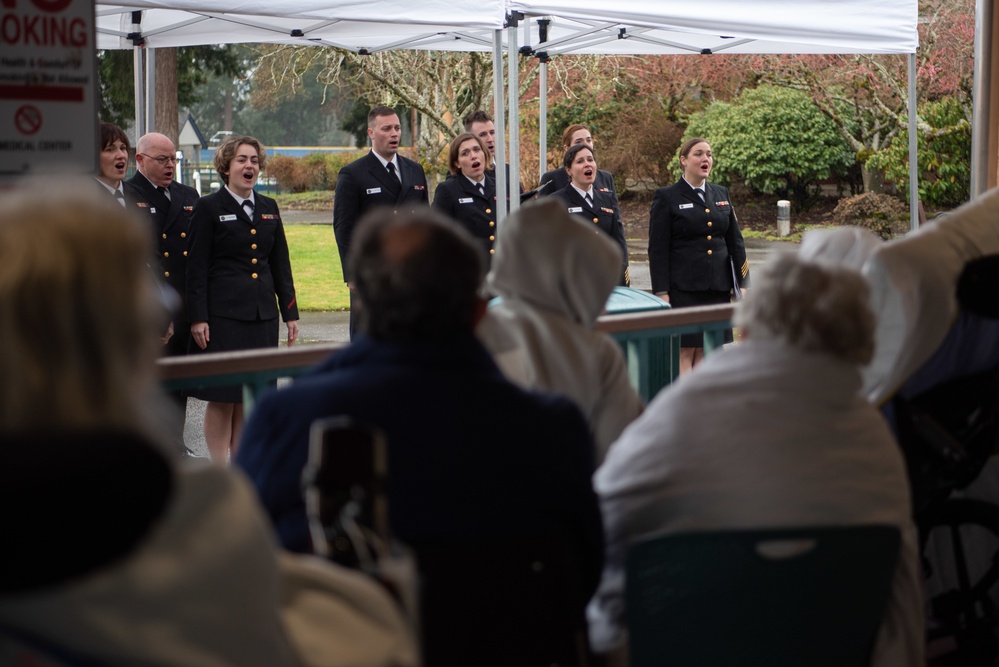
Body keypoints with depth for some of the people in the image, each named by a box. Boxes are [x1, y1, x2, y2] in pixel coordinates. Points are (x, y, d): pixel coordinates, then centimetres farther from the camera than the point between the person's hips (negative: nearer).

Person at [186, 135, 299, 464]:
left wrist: (290, 311, 11)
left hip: (263, 314, 5)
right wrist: (198, 317, -11)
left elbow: (281, 264, 16)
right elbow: (197, 268, -5)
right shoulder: (209, 208, -2)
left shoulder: (269, 208, 13)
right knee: (222, 395, -3)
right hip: (223, 315, -5)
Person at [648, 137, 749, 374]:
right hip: (683, 289, -5)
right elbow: (658, 249, -5)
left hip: (717, 288, 5)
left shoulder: (721, 194, 13)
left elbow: (735, 241, 13)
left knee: (706, 350, 6)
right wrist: (662, 292, -11)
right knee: (684, 351, -4)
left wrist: (743, 283, 5)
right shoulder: (666, 198, -2)